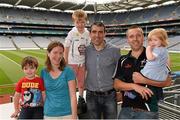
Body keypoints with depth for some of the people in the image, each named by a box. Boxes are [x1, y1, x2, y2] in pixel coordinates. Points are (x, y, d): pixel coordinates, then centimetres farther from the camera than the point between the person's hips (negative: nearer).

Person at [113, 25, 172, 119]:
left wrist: (143, 80, -18)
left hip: (148, 110, -3)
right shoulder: (123, 60, 5)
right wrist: (135, 86, -16)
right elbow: (116, 84, -1)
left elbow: (167, 81, -9)